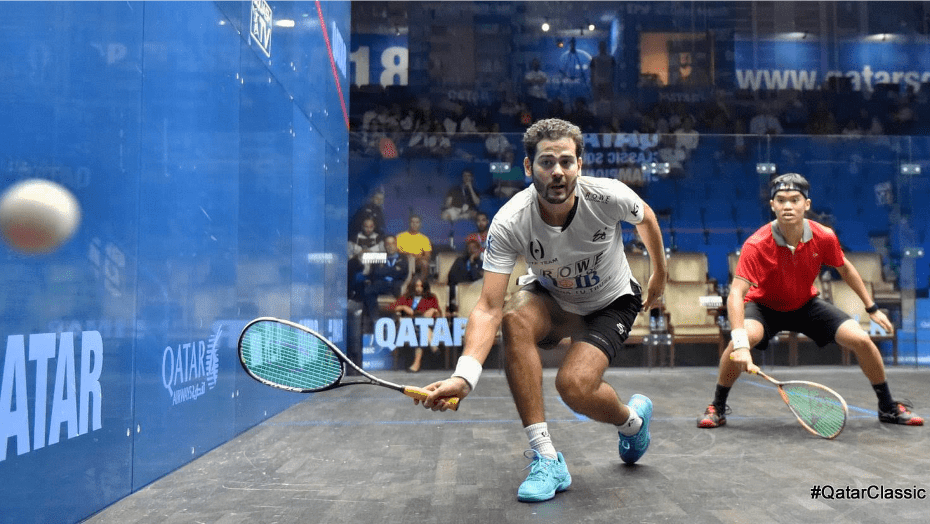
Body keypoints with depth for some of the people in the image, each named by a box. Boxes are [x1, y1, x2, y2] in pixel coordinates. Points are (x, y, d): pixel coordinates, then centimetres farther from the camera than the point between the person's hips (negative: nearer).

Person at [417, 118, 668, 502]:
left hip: (611, 302, -1)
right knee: (516, 320, -34)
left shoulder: (608, 196, -28)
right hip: (551, 298, 2)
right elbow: (489, 308, -35)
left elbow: (646, 218, -2)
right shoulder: (509, 223, -30)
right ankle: (546, 458, -24)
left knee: (574, 385, -26)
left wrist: (659, 275, 11)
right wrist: (464, 376, -50)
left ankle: (632, 420, 13)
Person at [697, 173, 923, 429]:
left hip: (807, 304, 4)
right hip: (764, 305, -3)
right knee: (744, 338, -34)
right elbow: (736, 294, -38)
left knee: (861, 339, -10)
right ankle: (717, 408, -13)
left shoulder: (824, 237, -18)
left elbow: (844, 268, 4)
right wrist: (741, 343, -50)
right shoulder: (756, 245, -31)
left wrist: (872, 307, 9)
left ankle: (888, 408, 17)